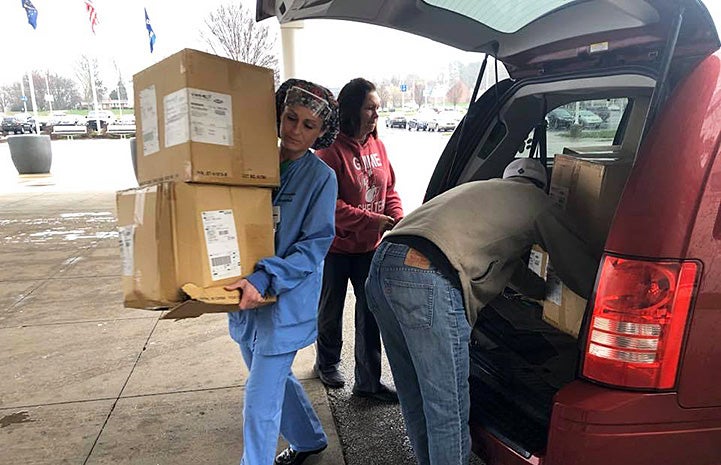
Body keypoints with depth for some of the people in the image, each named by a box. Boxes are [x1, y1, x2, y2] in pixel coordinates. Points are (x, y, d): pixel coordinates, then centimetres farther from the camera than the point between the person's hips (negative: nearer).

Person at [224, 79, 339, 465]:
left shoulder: (320, 177, -10)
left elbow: (315, 245, -15)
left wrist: (265, 278, -27)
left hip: (286, 303, -6)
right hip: (246, 297, 6)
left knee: (260, 402, -2)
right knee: (275, 380, 24)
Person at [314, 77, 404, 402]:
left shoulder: (376, 145, 3)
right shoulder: (331, 150, -18)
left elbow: (389, 188, 10)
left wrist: (397, 218, -7)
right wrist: (371, 220, -26)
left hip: (370, 247, 6)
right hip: (336, 247, -5)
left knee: (370, 313, 9)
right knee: (331, 311, 16)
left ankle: (368, 382, 23)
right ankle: (327, 364, 42)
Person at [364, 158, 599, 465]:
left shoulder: (480, 188, 37)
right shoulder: (535, 201, 14)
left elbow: (513, 268, 49)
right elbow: (581, 268, 16)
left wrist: (547, 293, 59)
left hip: (382, 262, 9)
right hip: (428, 279, -9)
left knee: (416, 397, 21)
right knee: (447, 408, 2)